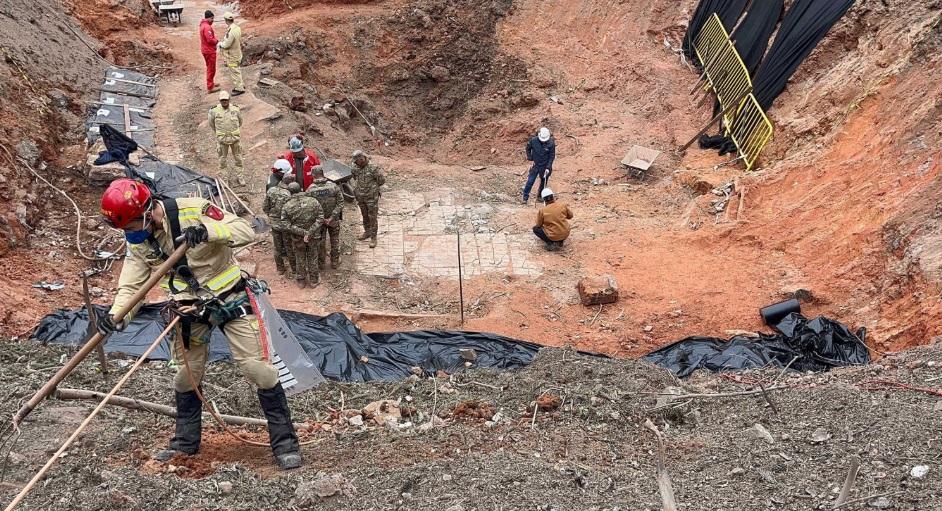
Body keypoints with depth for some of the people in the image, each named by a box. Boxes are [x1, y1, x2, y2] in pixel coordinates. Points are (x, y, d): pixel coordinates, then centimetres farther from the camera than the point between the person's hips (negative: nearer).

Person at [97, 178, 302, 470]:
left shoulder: (192, 211, -24)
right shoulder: (137, 241, -6)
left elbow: (246, 231, -28)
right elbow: (131, 285, -5)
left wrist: (207, 231, -44)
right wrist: (116, 315, -25)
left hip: (230, 298, -5)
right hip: (190, 309, 6)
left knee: (257, 367, -9)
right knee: (187, 375, 13)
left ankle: (285, 442, 0)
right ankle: (186, 443, 32)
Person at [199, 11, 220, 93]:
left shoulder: (203, 25, 11)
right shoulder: (207, 27, -23)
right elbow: (210, 39, -27)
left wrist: (215, 40, 5)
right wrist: (217, 41, -10)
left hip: (206, 50, 10)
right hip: (209, 51, -10)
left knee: (210, 68, 22)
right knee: (211, 69, -3)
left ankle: (211, 83, 34)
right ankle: (210, 87, 1)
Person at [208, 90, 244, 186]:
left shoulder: (235, 110, -5)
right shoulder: (215, 111, -8)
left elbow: (240, 122, 14)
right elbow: (211, 124, 9)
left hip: (235, 138, 1)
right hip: (222, 139, -1)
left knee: (238, 158, 9)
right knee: (222, 158, 8)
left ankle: (239, 176, 22)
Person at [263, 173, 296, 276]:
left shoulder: (271, 191, -7)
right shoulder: (290, 195, -25)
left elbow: (265, 207, 2)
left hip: (274, 224, 5)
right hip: (286, 225, -5)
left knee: (277, 247, 19)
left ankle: (280, 269, 31)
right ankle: (294, 268, 26)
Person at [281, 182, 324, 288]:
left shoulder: (287, 206, -13)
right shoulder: (313, 201, -11)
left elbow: (287, 226, -16)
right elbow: (320, 218, -14)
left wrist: (302, 233, -18)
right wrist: (310, 232, -19)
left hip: (298, 238, 0)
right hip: (313, 237, 0)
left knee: (300, 259, 19)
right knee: (312, 258, 18)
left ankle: (301, 281, 33)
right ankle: (313, 280, 31)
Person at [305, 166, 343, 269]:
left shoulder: (310, 190, -15)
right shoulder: (334, 186, -14)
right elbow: (340, 203, -15)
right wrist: (332, 217, -15)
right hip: (334, 219, 0)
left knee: (320, 242, 16)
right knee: (335, 241, 17)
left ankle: (321, 263, 28)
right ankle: (335, 262, 27)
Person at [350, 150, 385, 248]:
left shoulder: (373, 169, -20)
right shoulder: (355, 169, -2)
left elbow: (382, 180, -11)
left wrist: (373, 186, 1)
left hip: (372, 197, -6)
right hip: (361, 197, 6)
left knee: (373, 217, 1)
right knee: (365, 216, 19)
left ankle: (373, 237, 8)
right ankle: (367, 232, 37)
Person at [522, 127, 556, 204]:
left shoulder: (551, 144, -15)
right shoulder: (533, 140, -12)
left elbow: (552, 156, -9)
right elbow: (528, 148, 8)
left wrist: (548, 168, -13)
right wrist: (530, 158, 1)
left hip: (545, 166, 0)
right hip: (535, 165, 0)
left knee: (543, 182, 12)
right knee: (530, 181, -5)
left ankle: (540, 196, 29)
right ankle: (525, 198, 2)